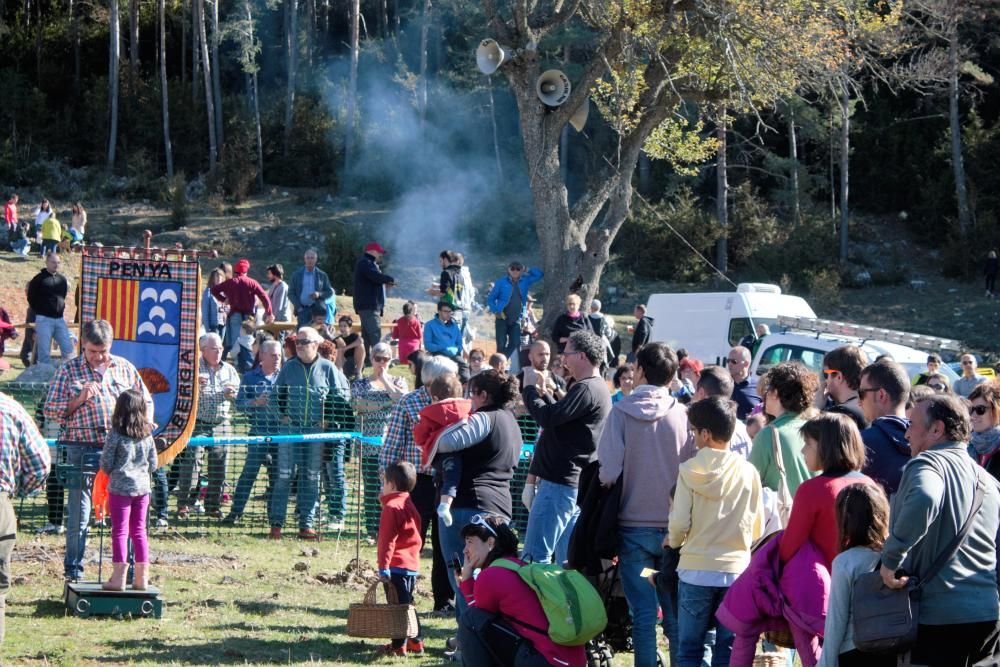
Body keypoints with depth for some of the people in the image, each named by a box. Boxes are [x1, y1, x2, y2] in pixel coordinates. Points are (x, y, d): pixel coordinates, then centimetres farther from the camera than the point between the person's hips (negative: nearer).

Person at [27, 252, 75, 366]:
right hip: (44, 320, -5)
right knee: (44, 352, -4)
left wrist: (61, 310, 13)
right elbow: (31, 298, 2)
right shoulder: (39, 279, -4)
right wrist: (40, 312, 7)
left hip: (60, 319, 5)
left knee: (69, 349, 0)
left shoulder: (62, 279, 10)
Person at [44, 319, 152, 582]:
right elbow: (50, 411, 4)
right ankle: (73, 570, 9)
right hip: (82, 449, -2)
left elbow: (146, 402, 20)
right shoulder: (68, 370, 5)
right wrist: (80, 399, -9)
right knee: (79, 513, 0)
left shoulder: (124, 368, 12)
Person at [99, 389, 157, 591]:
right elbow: (153, 464, 8)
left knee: (120, 532, 0)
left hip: (120, 487, -4)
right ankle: (141, 577, 13)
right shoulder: (147, 435, 3)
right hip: (142, 486, 4)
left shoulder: (116, 434, -12)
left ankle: (118, 578, -1)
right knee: (139, 531, 11)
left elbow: (106, 463, -8)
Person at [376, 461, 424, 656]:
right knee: (407, 603, 18)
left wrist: (384, 567, -19)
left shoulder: (392, 507, -13)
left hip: (397, 566, -9)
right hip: (412, 565, 9)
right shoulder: (410, 506, 16)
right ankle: (415, 641, 24)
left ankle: (399, 645, -5)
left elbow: (387, 539, -18)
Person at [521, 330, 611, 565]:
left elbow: (548, 418, -22)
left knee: (535, 557, -11)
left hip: (560, 483, -11)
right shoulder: (598, 388, 18)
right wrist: (543, 393, 15)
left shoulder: (586, 390, -15)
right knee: (567, 560, 11)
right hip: (577, 484, 11)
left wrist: (529, 388, -8)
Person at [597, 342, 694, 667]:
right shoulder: (683, 415, -4)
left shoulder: (622, 411, -7)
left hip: (634, 525, -1)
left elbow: (609, 471, -11)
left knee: (642, 612, 2)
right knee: (676, 613, 8)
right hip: (674, 527, 1)